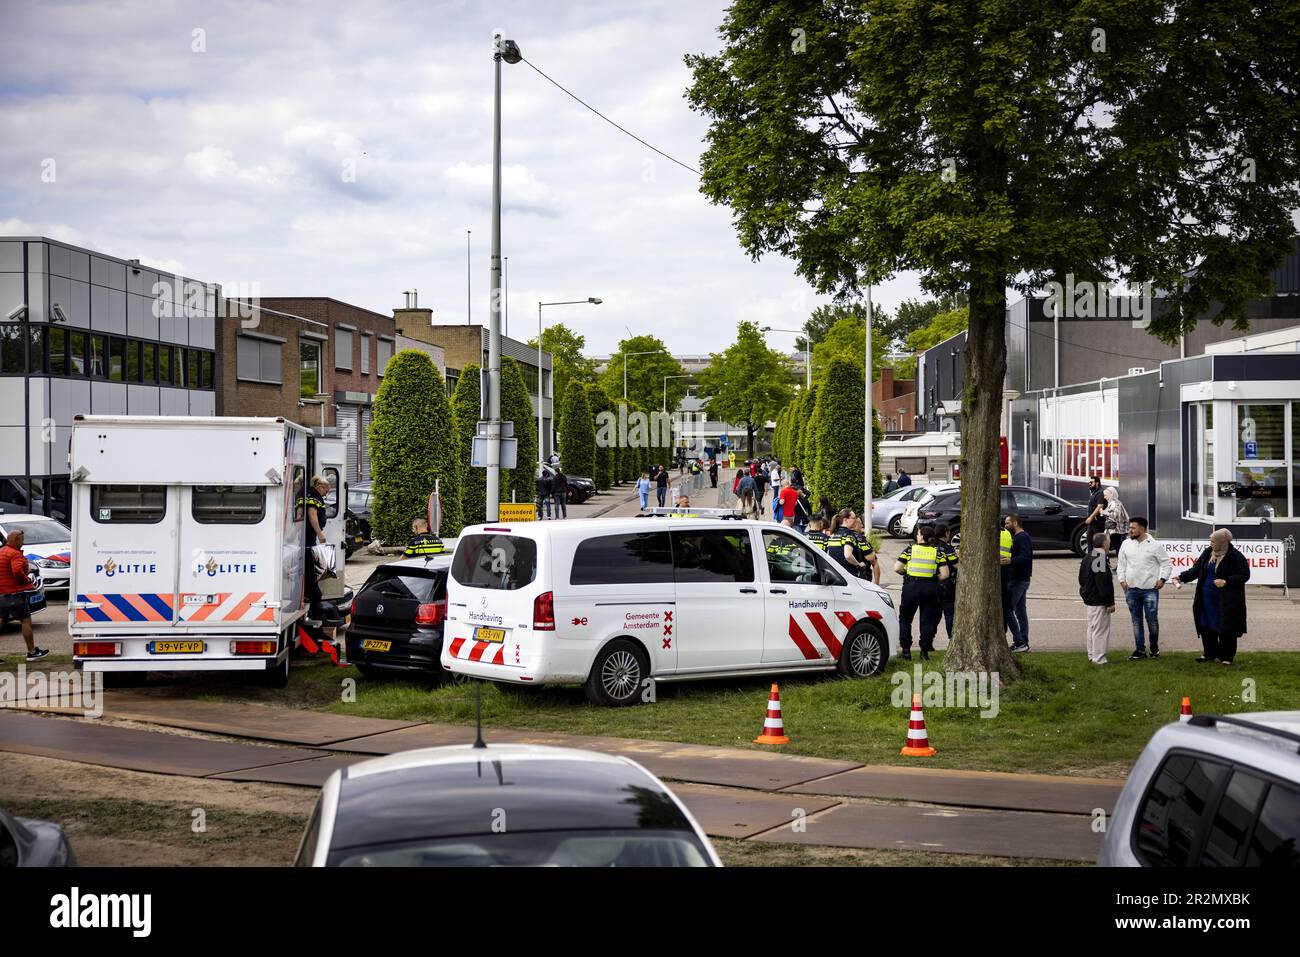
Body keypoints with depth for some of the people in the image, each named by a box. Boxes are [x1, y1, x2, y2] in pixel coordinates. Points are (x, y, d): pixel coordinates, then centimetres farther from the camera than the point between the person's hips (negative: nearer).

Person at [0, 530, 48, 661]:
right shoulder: (15, 554, -15)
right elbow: (17, 571, -29)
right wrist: (27, 580, -12)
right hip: (15, 593, -8)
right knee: (26, 621, 1)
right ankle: (32, 652, 5)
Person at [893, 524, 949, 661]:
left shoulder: (910, 548, 1)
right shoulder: (936, 552, 4)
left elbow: (897, 568, -5)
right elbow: (944, 574, -3)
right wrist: (934, 579, 14)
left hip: (911, 586, -1)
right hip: (930, 588, 1)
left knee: (905, 619, 13)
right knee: (927, 620, 11)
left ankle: (906, 650, 10)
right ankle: (925, 651, 9)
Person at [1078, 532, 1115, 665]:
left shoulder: (1086, 558, 10)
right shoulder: (1101, 559, -20)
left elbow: (1081, 579, 18)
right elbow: (1104, 583, -22)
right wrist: (1110, 602, -18)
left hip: (1088, 600, 10)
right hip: (1099, 602, -10)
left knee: (1092, 628, 18)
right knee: (1101, 629, -5)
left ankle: (1092, 656, 25)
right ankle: (1099, 658, -3)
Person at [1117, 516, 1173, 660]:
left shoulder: (1155, 545, -5)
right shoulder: (1126, 544, 7)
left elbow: (1167, 564, 1)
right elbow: (1121, 564, 16)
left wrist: (1162, 579, -7)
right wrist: (1122, 579, 6)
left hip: (1150, 589, -4)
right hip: (1131, 589, 4)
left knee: (1152, 620, 0)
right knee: (1136, 621, 7)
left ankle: (1154, 648, 19)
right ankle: (1140, 650, 13)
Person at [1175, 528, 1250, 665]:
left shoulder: (1235, 556, -12)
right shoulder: (1207, 553, 7)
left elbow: (1244, 575, -11)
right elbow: (1196, 570, 14)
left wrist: (1226, 582, -20)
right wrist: (1182, 577, 1)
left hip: (1226, 601, -6)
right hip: (1207, 598, 6)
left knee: (1226, 629, -1)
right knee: (1207, 626, 10)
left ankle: (1226, 656, 9)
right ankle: (1210, 653, 23)